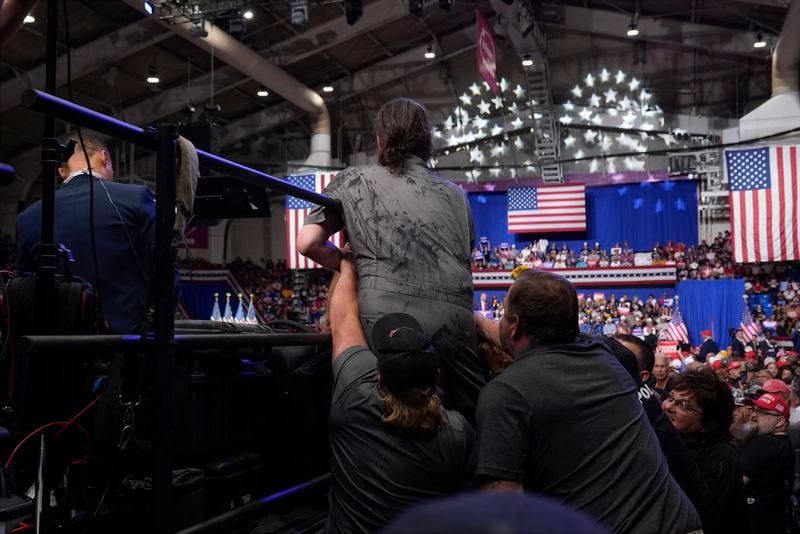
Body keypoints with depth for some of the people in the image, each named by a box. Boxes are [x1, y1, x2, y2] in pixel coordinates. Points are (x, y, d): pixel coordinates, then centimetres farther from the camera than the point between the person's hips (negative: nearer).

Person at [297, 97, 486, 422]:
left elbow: (308, 243, 8)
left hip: (386, 321, -2)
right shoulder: (455, 196, 22)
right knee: (472, 422, 12)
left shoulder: (353, 180, 16)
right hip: (454, 320, 2)